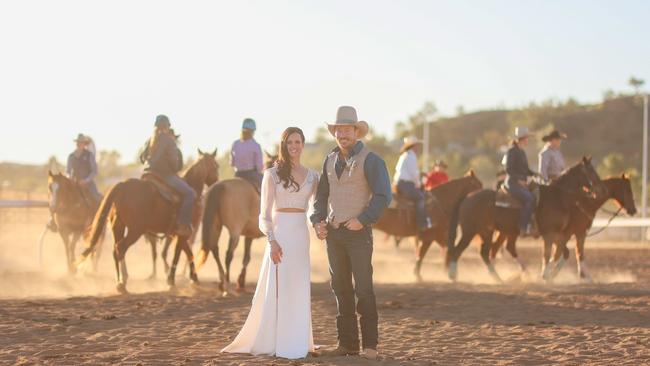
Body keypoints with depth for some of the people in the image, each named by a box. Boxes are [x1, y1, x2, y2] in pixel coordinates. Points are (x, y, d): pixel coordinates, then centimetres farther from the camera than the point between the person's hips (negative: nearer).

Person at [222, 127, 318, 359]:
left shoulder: (312, 176, 10)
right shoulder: (272, 175, -1)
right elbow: (265, 214, -6)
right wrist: (272, 241, -19)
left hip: (301, 236, 4)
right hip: (280, 236, -4)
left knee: (299, 291, 6)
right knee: (277, 289, -2)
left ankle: (296, 342, 15)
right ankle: (274, 342, 5)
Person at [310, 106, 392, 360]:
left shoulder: (370, 160, -6)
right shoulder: (330, 160, 12)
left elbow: (383, 195, -13)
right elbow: (321, 195, 18)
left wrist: (363, 220, -19)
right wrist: (318, 221, 3)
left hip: (358, 232, -6)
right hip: (333, 233, 6)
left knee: (363, 289, -5)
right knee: (341, 289, 8)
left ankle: (370, 345, 0)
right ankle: (347, 343, 14)